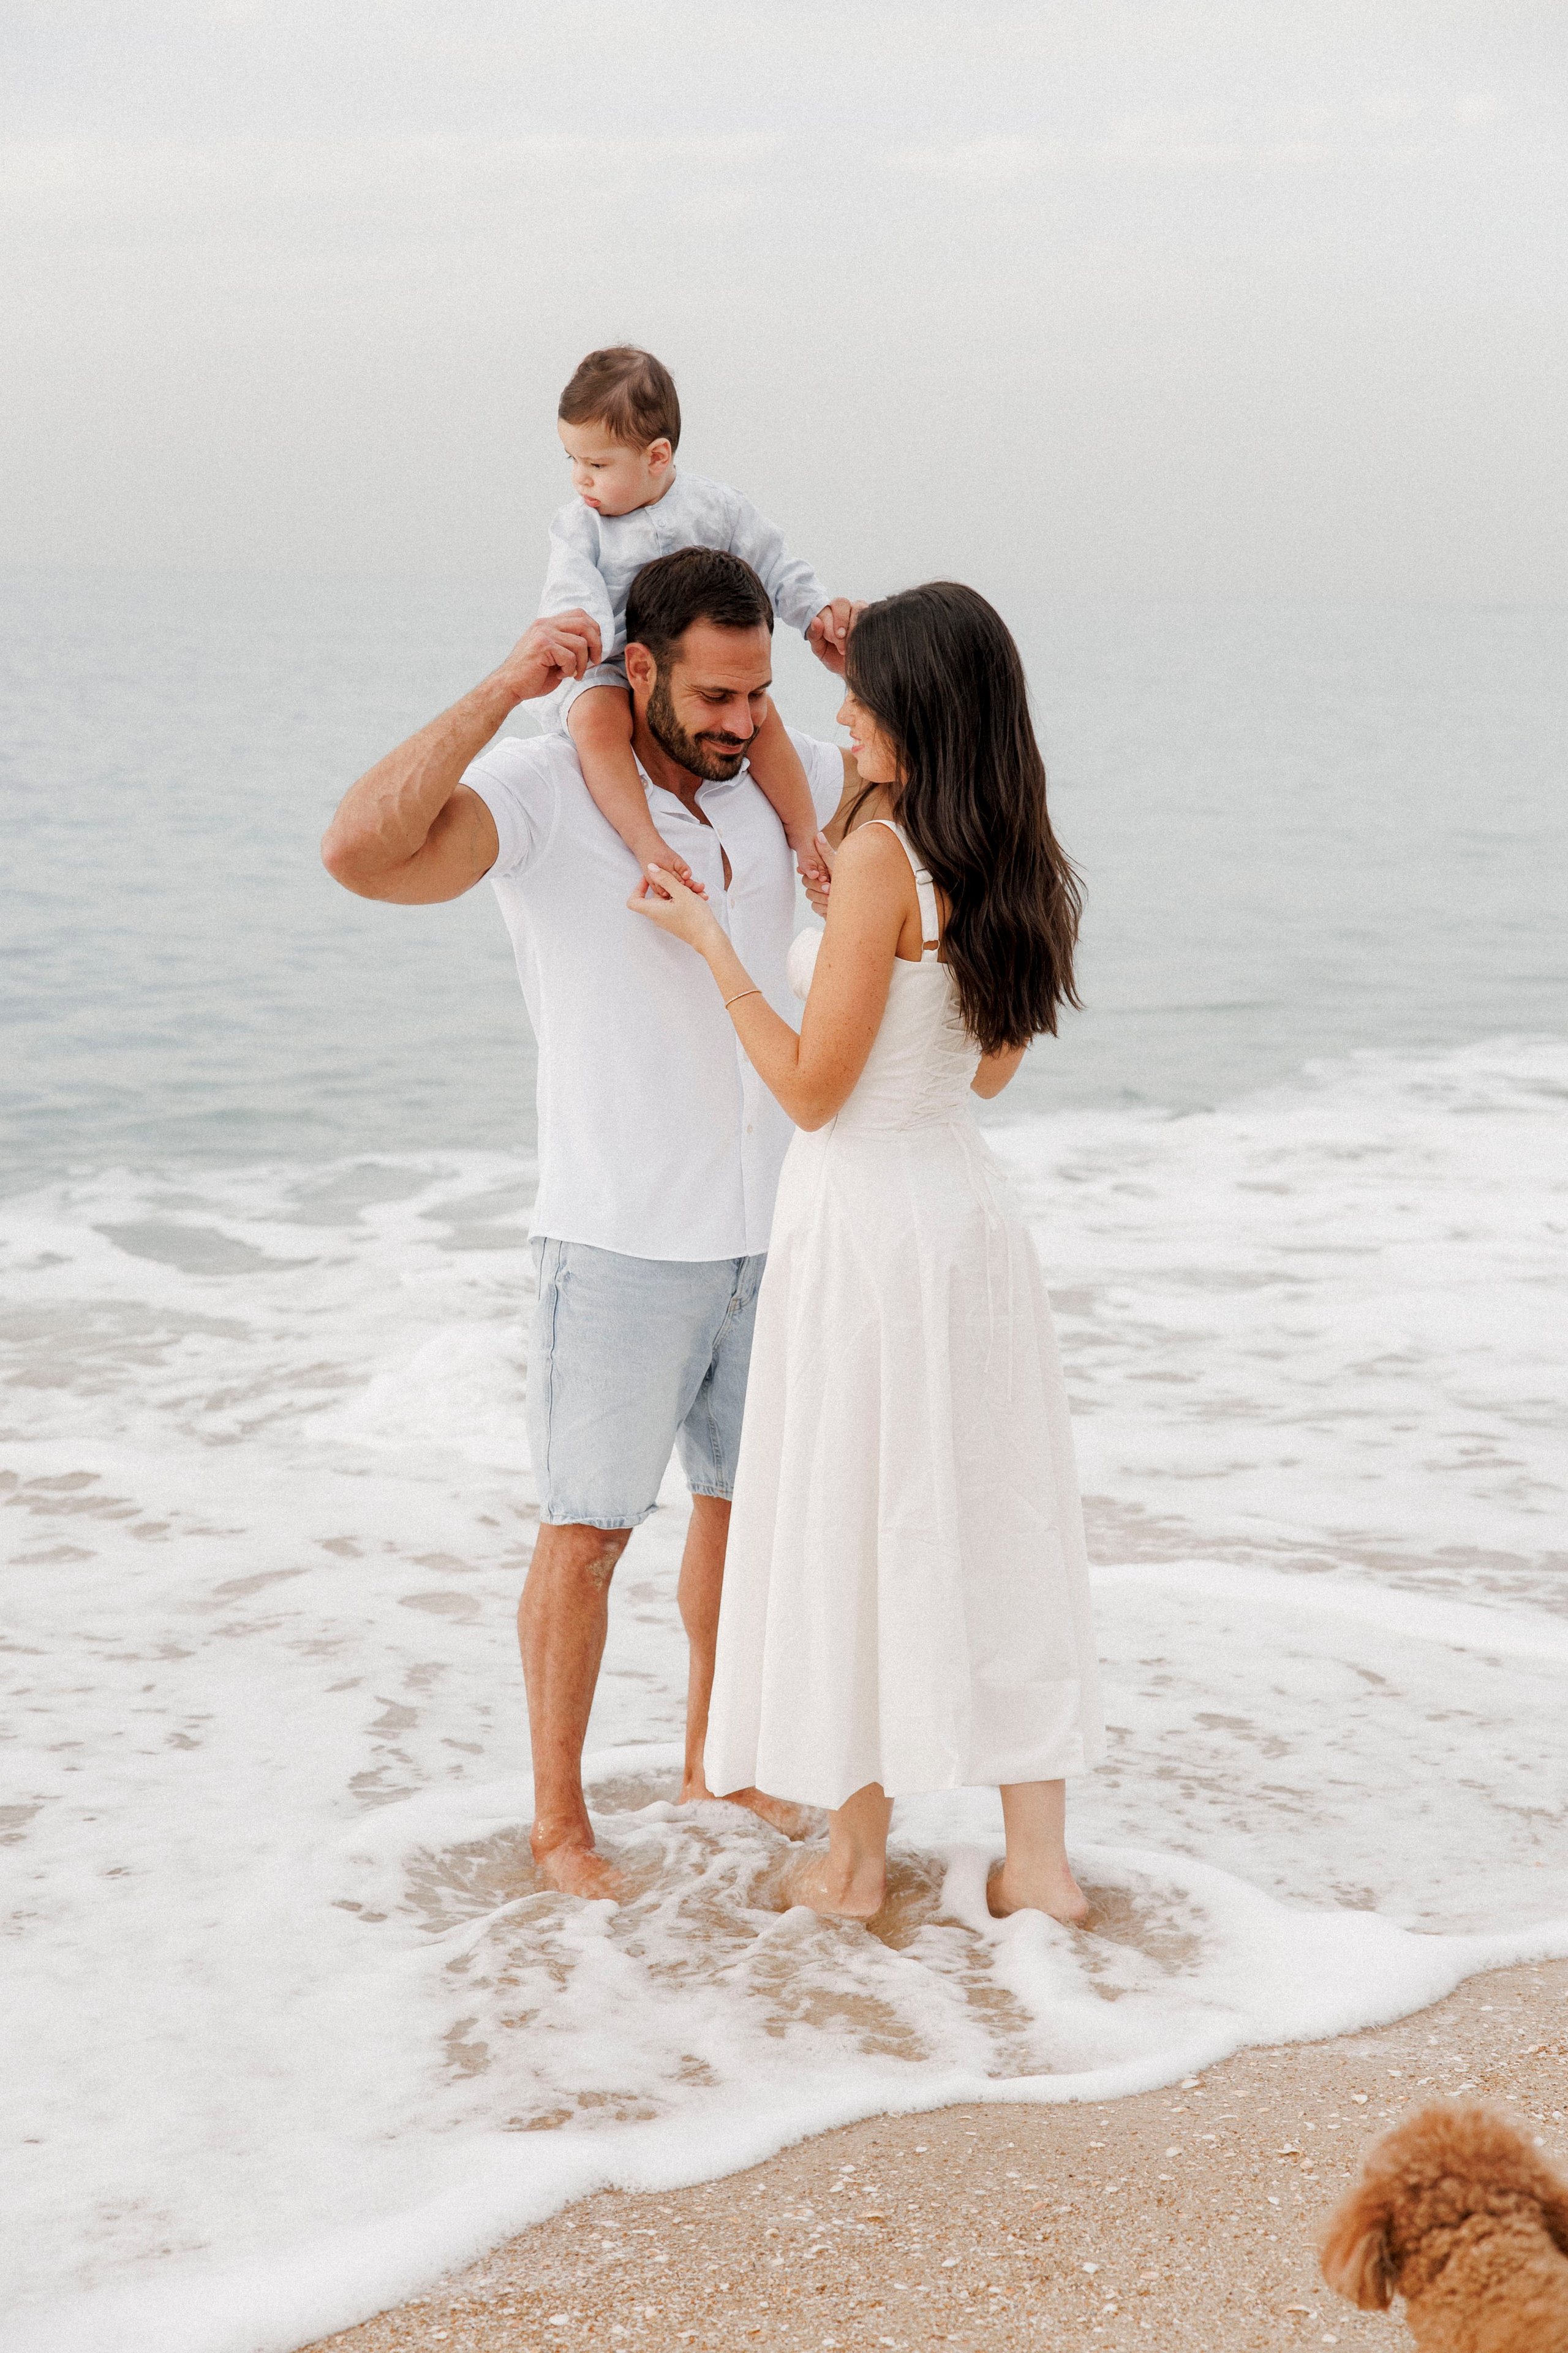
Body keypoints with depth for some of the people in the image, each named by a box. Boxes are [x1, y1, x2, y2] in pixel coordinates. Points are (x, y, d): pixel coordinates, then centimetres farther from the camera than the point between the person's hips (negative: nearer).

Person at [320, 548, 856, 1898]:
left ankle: (715, 1757, 35)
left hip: (771, 1231, 6)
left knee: (745, 1498, 17)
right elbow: (362, 850, -33)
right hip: (621, 1243, -6)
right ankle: (560, 1818, 17)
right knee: (588, 1530, 3)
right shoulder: (543, 792, -16)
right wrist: (504, 689, -31)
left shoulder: (780, 781, 1)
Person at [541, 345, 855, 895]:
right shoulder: (578, 525, -1)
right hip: (610, 670, -2)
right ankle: (647, 845, -38)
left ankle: (805, 837, 3)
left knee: (763, 718, -16)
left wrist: (818, 611, -2)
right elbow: (573, 592, -16)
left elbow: (773, 565, 10)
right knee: (596, 721, -33)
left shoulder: (716, 507, 2)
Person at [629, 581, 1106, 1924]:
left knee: (855, 1529, 5)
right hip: (971, 1201, 7)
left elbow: (813, 1090, -16)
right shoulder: (1019, 867, 5)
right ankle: (1038, 1856, 15)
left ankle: (856, 1857, 16)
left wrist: (711, 945, -9)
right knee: (992, 1525, 12)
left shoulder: (880, 860, -18)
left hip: (865, 1214, -7)